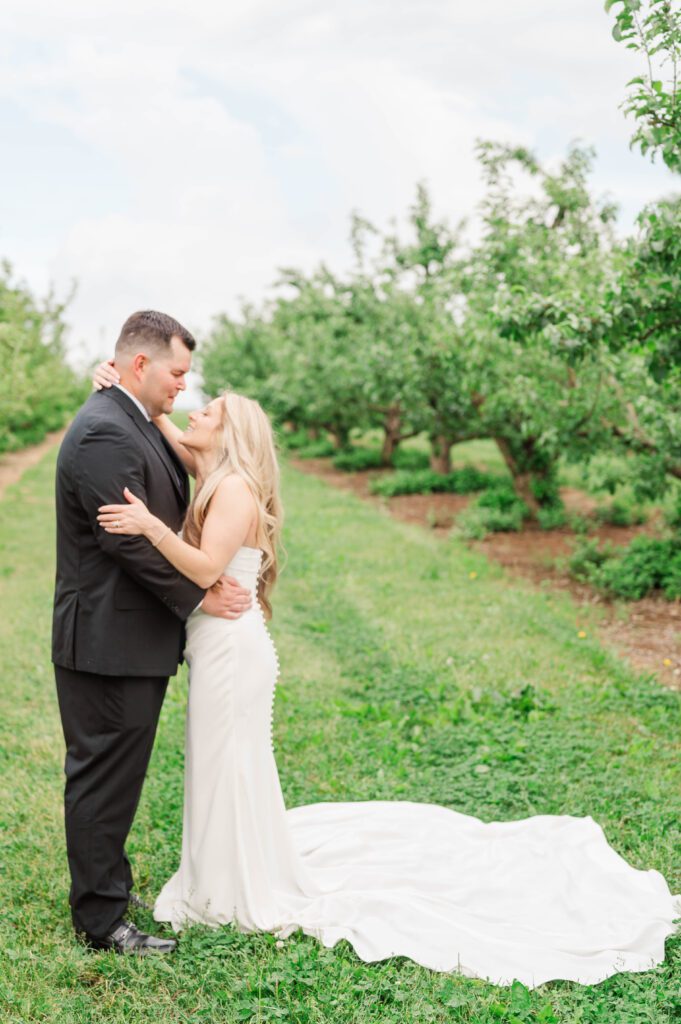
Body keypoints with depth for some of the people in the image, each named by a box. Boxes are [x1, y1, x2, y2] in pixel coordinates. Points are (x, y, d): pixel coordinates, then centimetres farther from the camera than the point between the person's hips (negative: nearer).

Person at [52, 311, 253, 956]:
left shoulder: (135, 425, 13)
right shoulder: (103, 434, -20)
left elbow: (161, 521, 17)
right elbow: (132, 541, -23)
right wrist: (198, 597, -12)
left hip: (133, 640, 10)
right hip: (109, 643, -10)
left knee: (113, 775, 20)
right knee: (104, 777, 1)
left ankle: (106, 885, 34)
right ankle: (100, 920, 13)